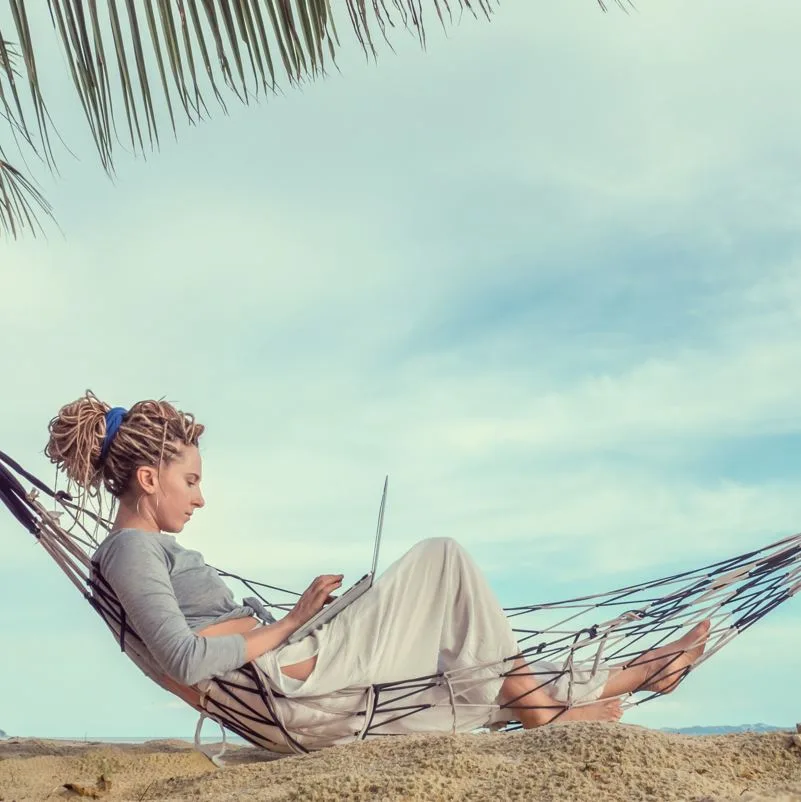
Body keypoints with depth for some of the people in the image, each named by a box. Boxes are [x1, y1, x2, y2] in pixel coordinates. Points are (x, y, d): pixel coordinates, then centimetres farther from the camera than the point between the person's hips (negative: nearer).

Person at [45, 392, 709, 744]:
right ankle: (520, 688, 8)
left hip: (300, 700, 10)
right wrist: (286, 628, -13)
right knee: (442, 557, -5)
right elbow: (187, 661, -24)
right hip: (287, 682, -10)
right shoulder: (132, 549, -11)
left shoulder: (149, 550, 20)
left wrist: (293, 616, 5)